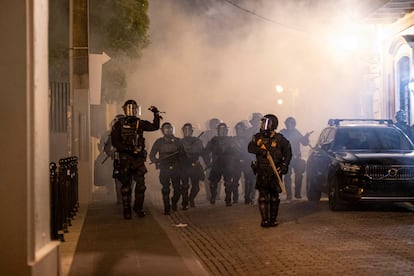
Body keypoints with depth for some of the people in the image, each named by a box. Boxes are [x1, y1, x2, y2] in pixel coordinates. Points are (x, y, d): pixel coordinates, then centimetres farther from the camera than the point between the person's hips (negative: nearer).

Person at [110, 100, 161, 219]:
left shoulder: (140, 123, 9)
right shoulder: (119, 124, -1)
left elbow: (155, 126, 10)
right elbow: (115, 141, -5)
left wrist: (157, 114, -3)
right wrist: (127, 148, -16)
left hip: (138, 158, 3)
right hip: (125, 158, -3)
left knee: (141, 184, -1)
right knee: (126, 185, 2)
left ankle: (138, 207, 14)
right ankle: (127, 210, 9)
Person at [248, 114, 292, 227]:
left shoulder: (280, 139, -2)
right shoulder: (258, 137, 7)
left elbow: (288, 154, 1)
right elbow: (250, 148, -6)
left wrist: (284, 166, -10)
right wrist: (262, 151, -20)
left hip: (275, 172, -2)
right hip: (262, 172, 2)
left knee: (274, 197, 4)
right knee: (263, 197, 1)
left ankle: (273, 219, 13)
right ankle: (264, 219, 6)